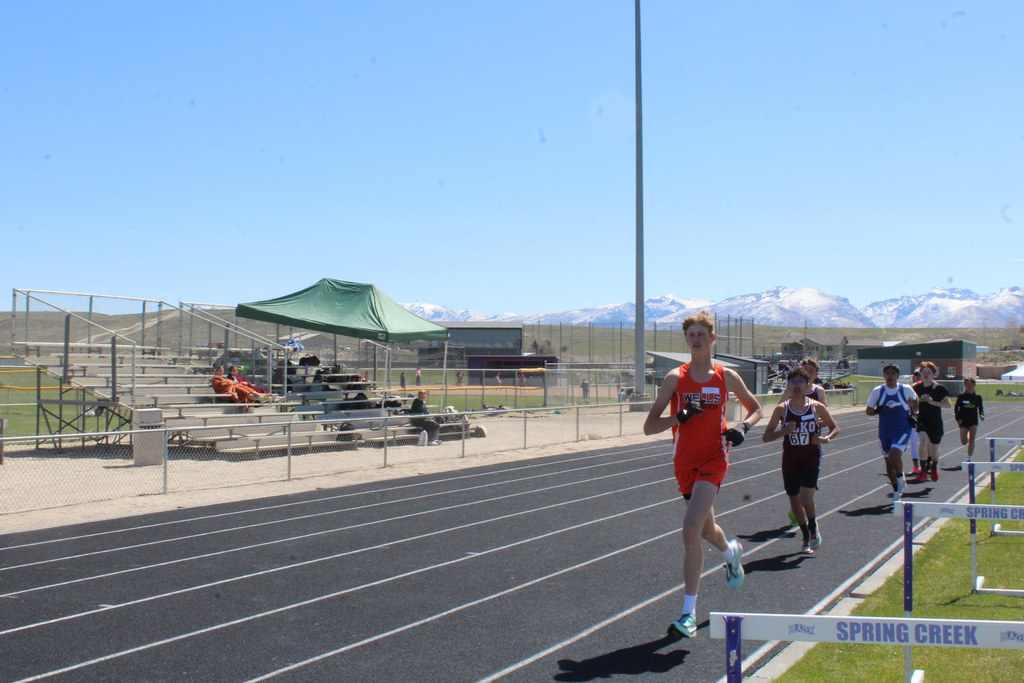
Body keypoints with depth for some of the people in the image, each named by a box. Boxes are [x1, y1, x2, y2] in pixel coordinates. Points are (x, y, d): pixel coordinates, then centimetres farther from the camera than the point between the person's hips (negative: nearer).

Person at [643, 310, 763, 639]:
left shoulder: (727, 377, 0)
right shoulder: (676, 378, -2)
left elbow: (755, 408, 16)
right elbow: (649, 426, -5)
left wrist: (743, 427, -5)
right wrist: (680, 416, -21)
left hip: (714, 458, -2)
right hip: (685, 461, 3)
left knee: (691, 529, -18)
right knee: (707, 529, 17)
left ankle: (689, 613, -11)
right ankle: (732, 552, 56)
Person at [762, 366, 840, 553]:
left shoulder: (817, 407, -4)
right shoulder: (782, 408, -4)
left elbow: (835, 427, 11)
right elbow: (765, 437, -6)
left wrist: (826, 438, -10)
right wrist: (784, 431, -23)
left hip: (811, 459, -2)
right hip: (790, 460, 2)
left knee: (806, 499, -17)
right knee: (794, 500, 11)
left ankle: (813, 528, 14)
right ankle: (806, 537, 33)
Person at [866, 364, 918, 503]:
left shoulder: (906, 390, -4)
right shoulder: (877, 391, -3)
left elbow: (914, 399, 19)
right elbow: (868, 410, 4)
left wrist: (913, 414, 6)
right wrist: (876, 411, -17)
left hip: (902, 429, -3)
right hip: (885, 431, 3)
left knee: (894, 455, -24)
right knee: (888, 461, 9)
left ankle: (901, 479, 6)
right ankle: (896, 492, 27)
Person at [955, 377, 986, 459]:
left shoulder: (977, 397, 3)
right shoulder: (961, 396, -1)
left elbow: (981, 407, 9)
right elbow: (956, 408, 3)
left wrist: (981, 415, -11)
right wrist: (958, 418, -8)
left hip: (973, 421, 0)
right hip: (963, 421, 0)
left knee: (971, 440, -9)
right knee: (964, 442, -1)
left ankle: (969, 459, -1)